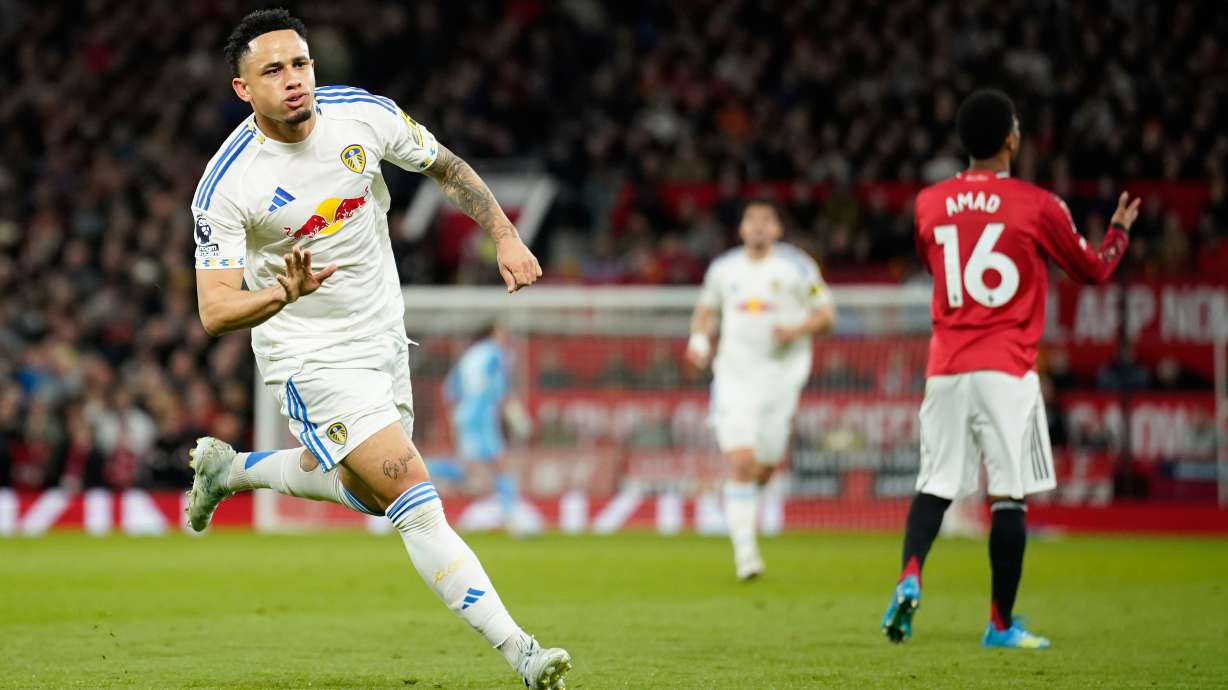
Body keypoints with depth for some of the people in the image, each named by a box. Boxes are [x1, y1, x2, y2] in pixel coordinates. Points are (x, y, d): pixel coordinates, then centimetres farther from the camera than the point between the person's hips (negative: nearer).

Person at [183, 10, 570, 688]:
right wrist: (284, 291, -43)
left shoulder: (364, 114, -10)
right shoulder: (226, 186, -22)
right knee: (414, 499, -18)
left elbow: (446, 168, 8)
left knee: (370, 493, 24)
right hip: (311, 359, -6)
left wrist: (505, 236, -2)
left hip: (384, 339, 6)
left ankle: (226, 468, 47)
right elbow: (214, 311, -24)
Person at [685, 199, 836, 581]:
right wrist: (699, 337, 3)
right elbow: (706, 309, 23)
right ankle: (744, 551, -9)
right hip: (734, 375, 0)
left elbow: (826, 314, 3)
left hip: (781, 375, 0)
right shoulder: (723, 269, 8)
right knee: (740, 464, -13)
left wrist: (797, 329, -16)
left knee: (765, 467, 4)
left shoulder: (797, 267, 0)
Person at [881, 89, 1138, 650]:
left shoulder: (929, 204, 6)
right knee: (1010, 496, 1)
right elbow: (1093, 270, 11)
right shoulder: (1037, 206, -5)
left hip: (944, 370, 4)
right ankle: (1001, 624, 2)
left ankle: (909, 577, -16)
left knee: (935, 486, 10)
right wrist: (1119, 230, 30)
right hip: (1006, 371, -4)